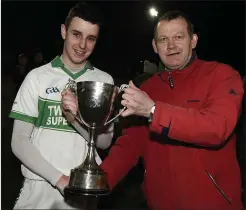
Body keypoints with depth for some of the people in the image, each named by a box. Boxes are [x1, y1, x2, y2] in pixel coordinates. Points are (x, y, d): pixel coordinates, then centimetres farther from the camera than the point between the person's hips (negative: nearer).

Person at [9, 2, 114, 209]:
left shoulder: (104, 80, 0)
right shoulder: (37, 77, -4)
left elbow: (105, 141, -2)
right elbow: (19, 141, -5)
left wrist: (77, 117, -20)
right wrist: (58, 178, -15)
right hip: (40, 186, -1)